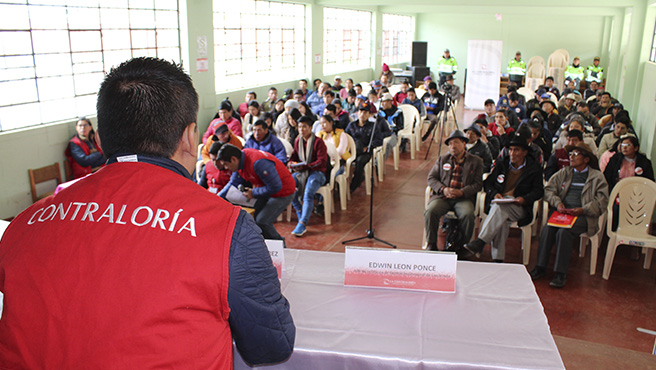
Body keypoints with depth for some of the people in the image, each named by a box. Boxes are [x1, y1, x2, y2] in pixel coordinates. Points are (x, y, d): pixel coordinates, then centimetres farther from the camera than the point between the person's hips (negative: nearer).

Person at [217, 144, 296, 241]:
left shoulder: (258, 163, -33)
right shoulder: (240, 160, -4)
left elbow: (275, 187, -28)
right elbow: (233, 183, 8)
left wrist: (253, 193, -17)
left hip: (283, 192, -9)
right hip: (267, 189, 9)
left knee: (261, 222, -12)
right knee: (255, 218, 4)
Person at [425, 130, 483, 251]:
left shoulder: (476, 161, 12)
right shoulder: (442, 159, 19)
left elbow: (478, 184, 3)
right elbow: (431, 178, 12)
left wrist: (461, 192, -14)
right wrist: (443, 189, -8)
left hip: (464, 198, -2)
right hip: (442, 196, 2)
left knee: (468, 215, -32)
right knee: (430, 212, -28)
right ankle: (431, 244, -9)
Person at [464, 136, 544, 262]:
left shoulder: (534, 168, 10)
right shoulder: (501, 163, 17)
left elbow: (538, 191, 6)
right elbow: (487, 183, 17)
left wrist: (524, 199, -15)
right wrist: (494, 194, -5)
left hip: (519, 207, -2)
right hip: (497, 202, 2)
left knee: (500, 208, -37)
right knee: (501, 219, -36)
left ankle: (480, 243, -42)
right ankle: (498, 258, -36)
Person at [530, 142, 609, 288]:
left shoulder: (597, 177, 9)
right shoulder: (563, 173, 21)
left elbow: (601, 202, 1)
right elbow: (549, 189, 13)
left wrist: (582, 210, -14)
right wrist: (557, 202, -7)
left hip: (582, 216, -3)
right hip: (561, 212, 3)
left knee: (563, 232, -32)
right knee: (548, 229, -27)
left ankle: (561, 273, -23)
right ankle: (540, 267, -18)